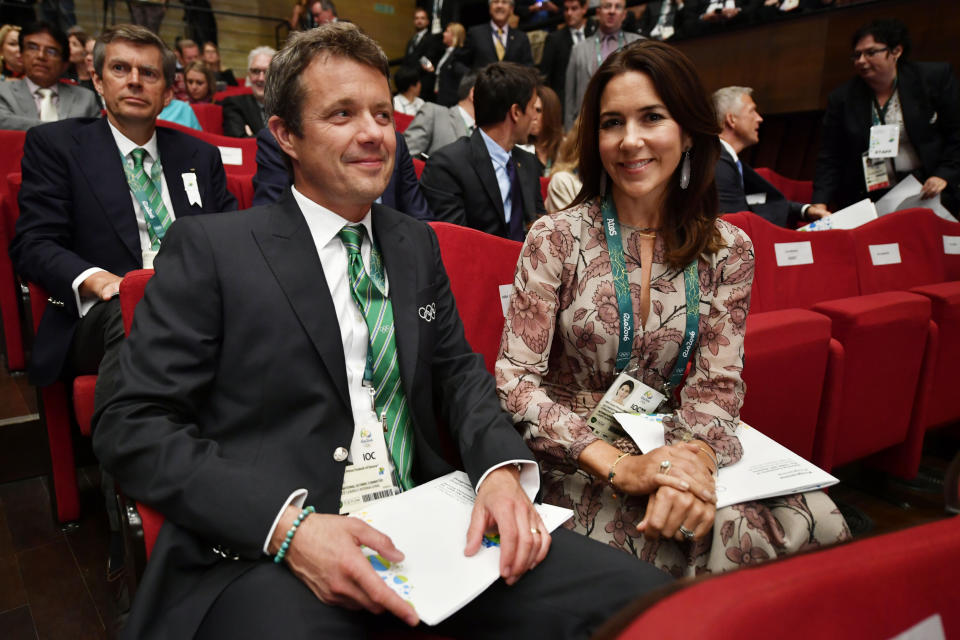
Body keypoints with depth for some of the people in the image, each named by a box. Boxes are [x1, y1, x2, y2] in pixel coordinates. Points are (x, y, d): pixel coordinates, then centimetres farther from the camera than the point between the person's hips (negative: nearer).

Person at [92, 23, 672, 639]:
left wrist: (501, 467, -6)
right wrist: (287, 526, -20)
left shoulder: (417, 243, 14)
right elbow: (132, 425, -5)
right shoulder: (211, 247, -2)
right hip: (264, 548, -4)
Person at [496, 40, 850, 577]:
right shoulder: (555, 239, -7)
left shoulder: (728, 250, 2)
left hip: (667, 448, 4)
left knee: (817, 522, -22)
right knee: (731, 534, -29)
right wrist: (619, 466, -25)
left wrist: (694, 461, -25)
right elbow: (515, 381, -12)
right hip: (575, 462, -3)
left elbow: (717, 384, -2)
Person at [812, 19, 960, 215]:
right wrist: (820, 204, -10)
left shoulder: (935, 78, 5)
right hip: (869, 200, 1)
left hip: (926, 192, -1)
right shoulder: (841, 99, 7)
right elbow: (829, 160, 4)